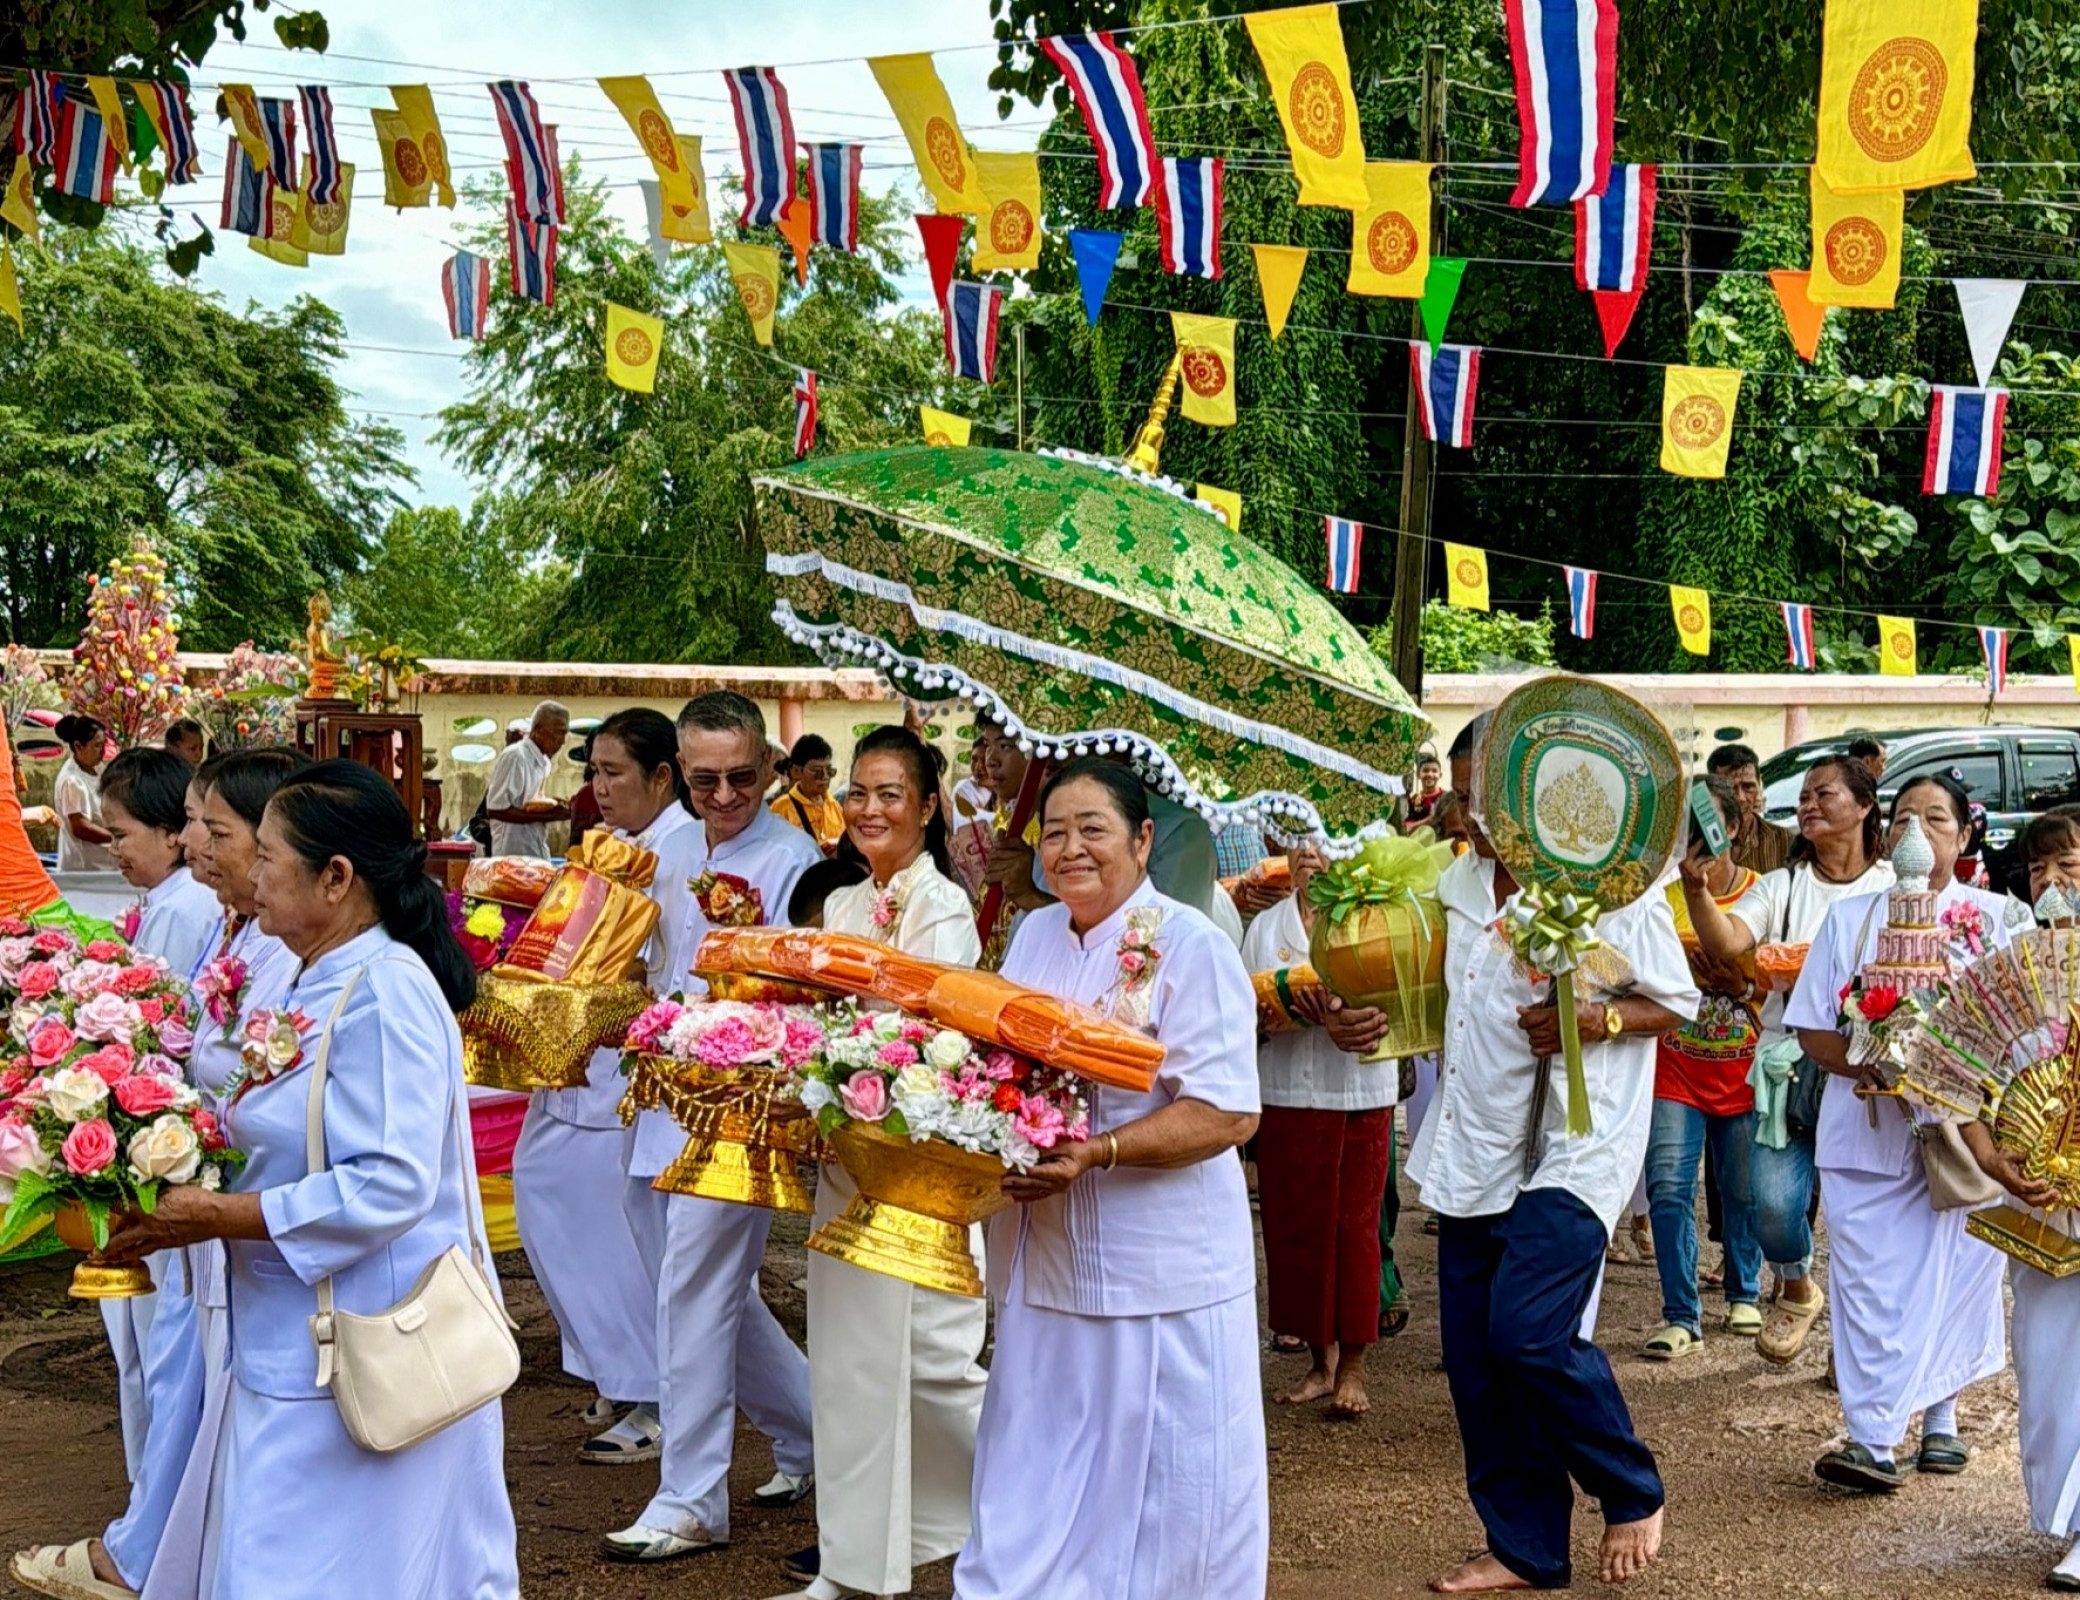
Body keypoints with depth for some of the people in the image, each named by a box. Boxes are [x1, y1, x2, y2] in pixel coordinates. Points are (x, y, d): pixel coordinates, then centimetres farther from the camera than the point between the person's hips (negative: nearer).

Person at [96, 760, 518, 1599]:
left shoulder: (384, 992, -18)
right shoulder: (314, 985, 10)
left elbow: (391, 1184, -24)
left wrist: (215, 1216, -19)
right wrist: (192, 1186, 2)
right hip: (296, 1348, 9)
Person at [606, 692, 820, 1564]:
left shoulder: (791, 858, -8)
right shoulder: (670, 854, 13)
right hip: (662, 1103, 8)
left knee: (696, 1293, -6)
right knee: (714, 1293, 14)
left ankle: (691, 1500, 5)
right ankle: (814, 1434, 32)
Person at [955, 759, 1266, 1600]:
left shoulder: (1188, 945, -11)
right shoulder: (1034, 935, 10)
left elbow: (1227, 1113, -17)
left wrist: (1097, 1155, -27)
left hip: (1159, 1269, -6)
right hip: (1044, 1257, 6)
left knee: (1154, 1490, 5)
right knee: (1036, 1482, 14)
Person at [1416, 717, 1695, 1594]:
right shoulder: (1461, 880, 8)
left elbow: (1677, 1001, -5)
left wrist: (1592, 1019, -22)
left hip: (1570, 1150, -7)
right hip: (1476, 1152, 7)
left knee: (1528, 1334, -18)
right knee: (1475, 1358, 7)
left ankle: (1633, 1495, 7)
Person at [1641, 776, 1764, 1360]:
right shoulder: (1661, 892, -2)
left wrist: (1742, 988, -18)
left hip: (1743, 1069, 1)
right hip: (1676, 1066, 0)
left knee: (1744, 1189, 9)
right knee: (1669, 1188, -8)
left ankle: (1744, 1294, 30)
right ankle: (1681, 1316, -1)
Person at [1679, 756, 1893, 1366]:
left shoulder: (1893, 887, 6)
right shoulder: (1781, 886, 9)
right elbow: (1724, 943, -9)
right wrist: (1695, 887, -24)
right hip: (1787, 1060, 1)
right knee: (1773, 1200, -10)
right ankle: (1796, 1290, 21)